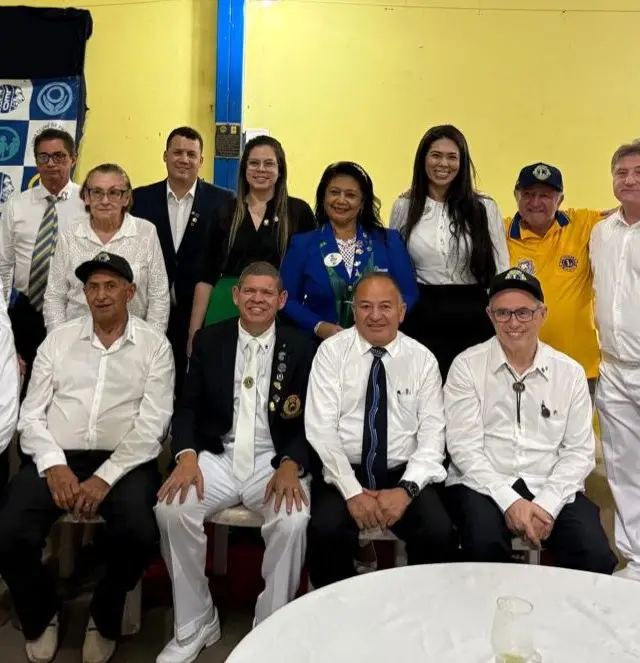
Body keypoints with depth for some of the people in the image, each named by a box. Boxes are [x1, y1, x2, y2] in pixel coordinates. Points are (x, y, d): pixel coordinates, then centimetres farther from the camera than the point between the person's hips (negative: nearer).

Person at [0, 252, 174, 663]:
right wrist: (53, 465, -10)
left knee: (138, 535, -29)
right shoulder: (58, 339, 11)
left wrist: (105, 477, -16)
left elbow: (152, 424, -5)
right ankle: (43, 614, 14)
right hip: (57, 459, 3)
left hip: (124, 462, -2)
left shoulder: (155, 345, 3)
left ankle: (105, 617, 7)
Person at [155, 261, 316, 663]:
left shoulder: (302, 348, 1)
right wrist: (187, 456, -14)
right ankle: (195, 625, -2)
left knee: (293, 520, -30)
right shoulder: (209, 341, 7)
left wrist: (291, 464, -19)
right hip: (218, 457, 2)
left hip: (276, 460, -2)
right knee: (171, 508, -24)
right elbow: (189, 407, 6)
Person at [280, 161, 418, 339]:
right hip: (321, 344, 0)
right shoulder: (302, 244, 6)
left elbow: (408, 294, 6)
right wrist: (319, 327, -12)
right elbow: (288, 299, 3)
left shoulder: (389, 241, 8)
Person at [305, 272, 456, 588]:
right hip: (343, 473, -1)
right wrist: (352, 490, -17)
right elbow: (320, 428, -8)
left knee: (439, 533, -24)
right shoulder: (332, 351, 0)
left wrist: (407, 488, -17)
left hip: (404, 475, 1)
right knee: (326, 530, -28)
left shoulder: (423, 359, 4)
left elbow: (433, 434, -1)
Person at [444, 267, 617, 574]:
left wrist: (547, 504, -11)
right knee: (485, 544, -31)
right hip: (483, 485, -2)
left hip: (551, 489, 2)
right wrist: (509, 500, -18)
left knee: (596, 556, -21)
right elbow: (464, 446, -7)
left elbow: (580, 451, 4)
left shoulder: (570, 372, 6)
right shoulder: (467, 366, -2)